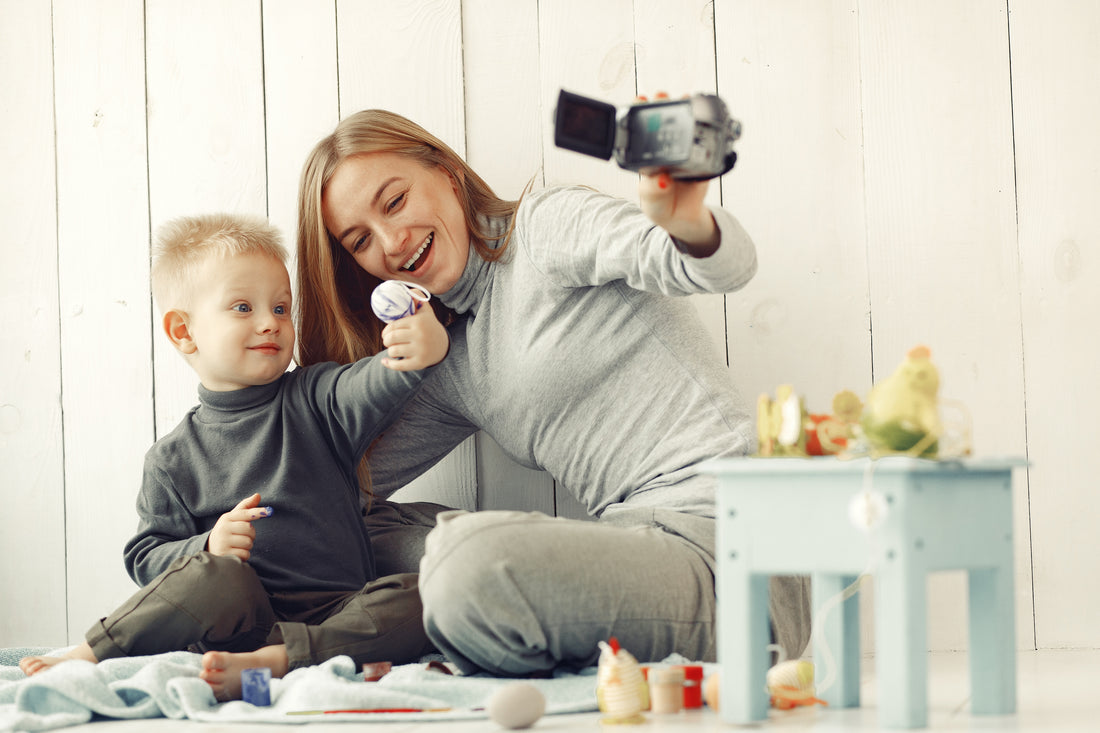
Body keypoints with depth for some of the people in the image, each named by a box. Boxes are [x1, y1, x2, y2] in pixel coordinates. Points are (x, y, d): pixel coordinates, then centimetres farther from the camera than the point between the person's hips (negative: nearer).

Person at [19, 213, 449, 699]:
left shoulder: (314, 400, 9)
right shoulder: (173, 458, 8)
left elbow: (370, 389, -12)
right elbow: (145, 558, 8)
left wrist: (419, 353, -36)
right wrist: (208, 546, -13)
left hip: (338, 612, 2)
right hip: (245, 616, -1)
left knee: (424, 597, -27)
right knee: (217, 577, -34)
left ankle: (272, 659, -37)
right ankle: (88, 656, -20)